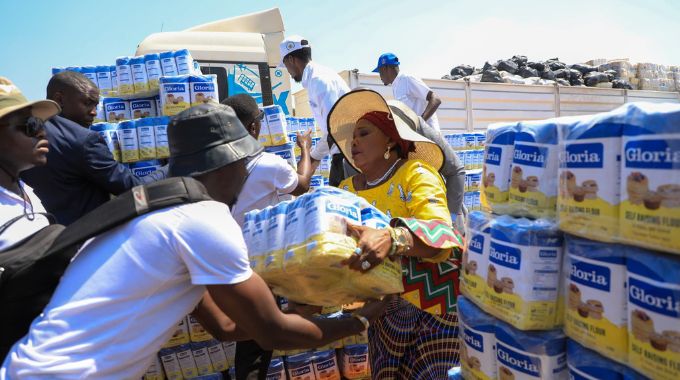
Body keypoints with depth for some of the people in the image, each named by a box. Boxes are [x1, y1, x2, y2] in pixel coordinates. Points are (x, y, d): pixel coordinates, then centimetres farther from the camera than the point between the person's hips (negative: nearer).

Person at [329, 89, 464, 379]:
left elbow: (438, 230, -29)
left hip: (434, 302, -5)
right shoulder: (347, 189, 2)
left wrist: (391, 238, -48)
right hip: (386, 308, 5)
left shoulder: (416, 174, -15)